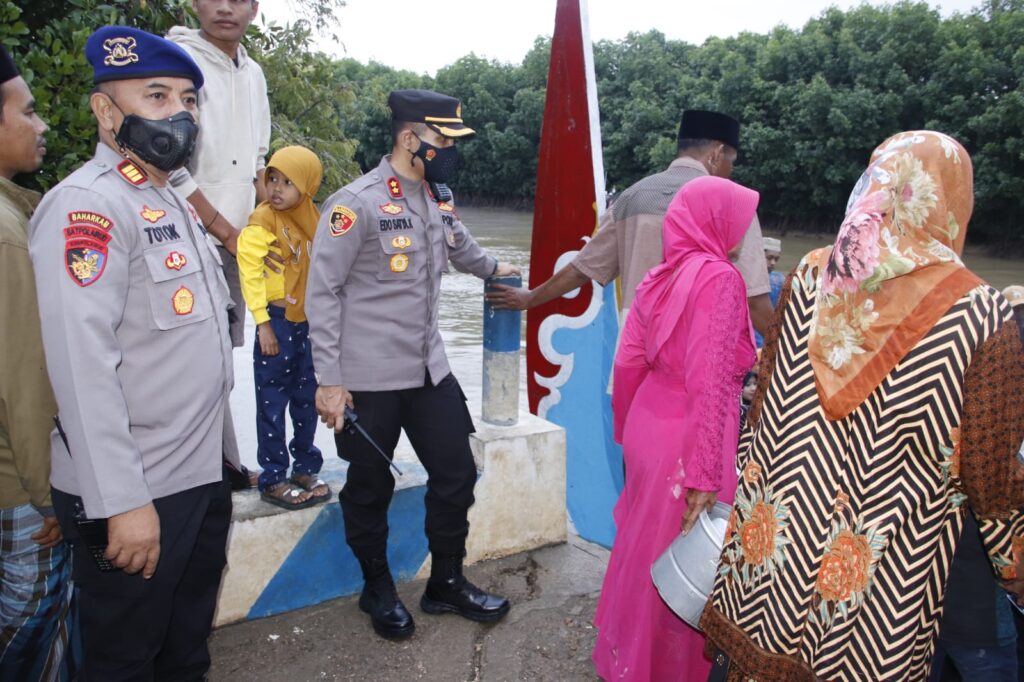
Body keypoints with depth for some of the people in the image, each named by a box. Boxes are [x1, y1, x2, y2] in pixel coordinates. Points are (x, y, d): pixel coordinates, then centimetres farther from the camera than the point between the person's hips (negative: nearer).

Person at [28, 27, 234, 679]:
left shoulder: (173, 203, 14)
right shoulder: (87, 204, -15)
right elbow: (82, 365, -23)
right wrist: (123, 502, -25)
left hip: (202, 477, 8)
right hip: (133, 495, -8)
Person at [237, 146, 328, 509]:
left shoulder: (312, 219, 6)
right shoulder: (263, 219, -10)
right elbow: (250, 271, -14)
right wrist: (263, 323, -16)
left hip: (310, 322, 6)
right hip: (278, 321, -6)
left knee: (307, 399, 14)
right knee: (272, 404, 3)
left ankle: (305, 469, 28)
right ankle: (273, 479, 14)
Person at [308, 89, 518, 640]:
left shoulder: (439, 202, 8)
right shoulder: (357, 203, -14)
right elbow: (323, 293, -13)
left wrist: (493, 269, 47)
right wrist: (329, 381, -15)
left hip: (430, 370, 7)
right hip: (368, 381, -6)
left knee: (456, 475, 11)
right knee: (370, 490, 11)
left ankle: (446, 583, 32)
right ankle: (378, 590, 33)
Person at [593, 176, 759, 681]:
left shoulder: (659, 277, 6)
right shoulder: (719, 278, -16)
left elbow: (628, 363, 8)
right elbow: (711, 383, -21)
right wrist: (706, 475, -20)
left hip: (650, 428, 8)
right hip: (686, 441, -8)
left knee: (642, 549, 22)